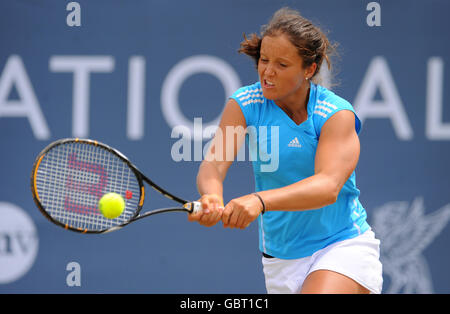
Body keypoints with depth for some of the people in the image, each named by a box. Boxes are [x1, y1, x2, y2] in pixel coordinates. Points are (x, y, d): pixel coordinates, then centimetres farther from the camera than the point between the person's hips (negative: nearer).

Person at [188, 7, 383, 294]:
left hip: (343, 246, -4)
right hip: (281, 258, 4)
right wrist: (211, 197, -44)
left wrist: (259, 201, -47)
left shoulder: (337, 114, -15)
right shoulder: (244, 104, -5)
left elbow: (328, 186, -31)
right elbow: (214, 162, -18)